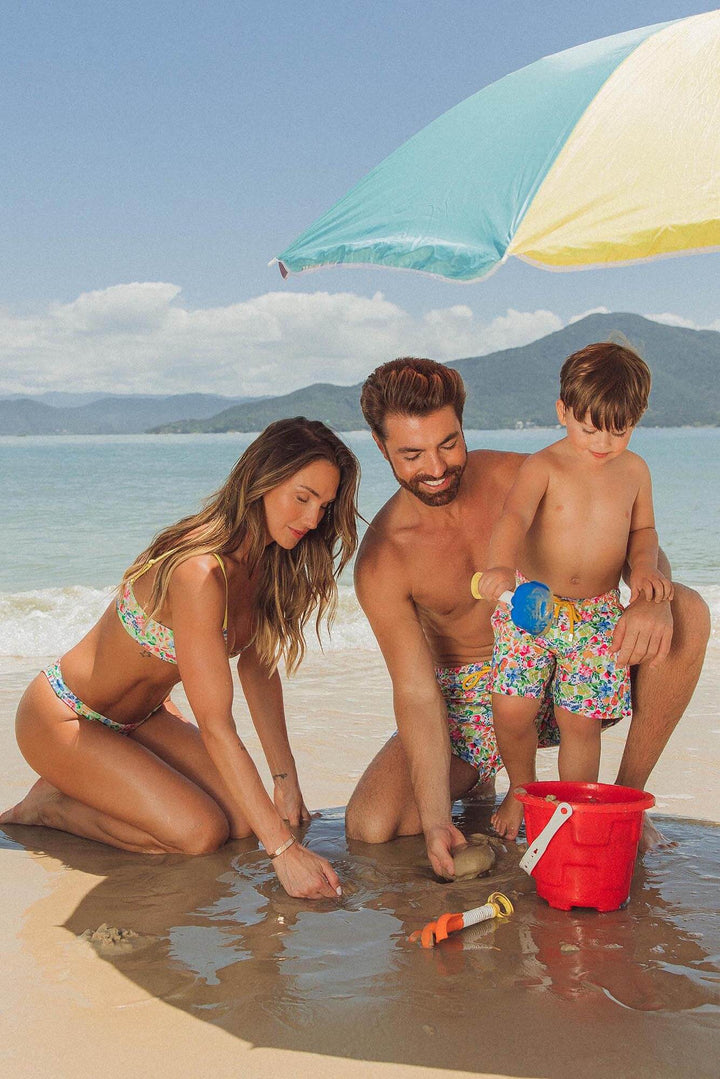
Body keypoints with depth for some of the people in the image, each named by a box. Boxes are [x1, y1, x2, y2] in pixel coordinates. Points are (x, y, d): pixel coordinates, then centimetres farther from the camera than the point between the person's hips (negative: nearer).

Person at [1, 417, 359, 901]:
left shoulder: (270, 559, -7)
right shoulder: (201, 571, -34)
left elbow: (257, 664, 5)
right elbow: (215, 727, -35)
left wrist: (286, 778, -3)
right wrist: (283, 848, -36)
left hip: (141, 716, 9)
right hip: (64, 718, -9)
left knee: (246, 819, -5)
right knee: (201, 832, -20)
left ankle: (84, 786, 14)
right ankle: (51, 804, 2)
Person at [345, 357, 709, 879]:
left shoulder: (519, 478, -15)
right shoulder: (381, 562, -19)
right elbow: (416, 694, -21)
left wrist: (652, 597, -36)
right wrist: (435, 820, -32)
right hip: (465, 703, -1)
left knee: (688, 612, -24)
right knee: (369, 825, -23)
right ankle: (471, 780, 12)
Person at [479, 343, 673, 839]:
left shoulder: (634, 470, 5)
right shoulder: (543, 467, -8)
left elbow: (642, 528, 20)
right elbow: (514, 515, -27)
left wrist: (644, 567, -2)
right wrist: (502, 564, -47)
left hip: (597, 613, 2)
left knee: (581, 719, -4)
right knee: (512, 709, -12)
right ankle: (521, 789, 18)